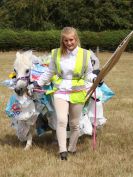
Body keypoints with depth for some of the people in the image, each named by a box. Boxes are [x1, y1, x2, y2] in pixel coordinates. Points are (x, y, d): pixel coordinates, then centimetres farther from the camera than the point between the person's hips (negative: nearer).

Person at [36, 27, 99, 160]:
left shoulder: (85, 54, -1)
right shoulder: (56, 54, 1)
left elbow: (88, 74, 8)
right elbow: (49, 73, 15)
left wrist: (95, 78, -11)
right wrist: (37, 84, 16)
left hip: (77, 93, 0)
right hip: (60, 92, 0)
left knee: (74, 124, 10)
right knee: (61, 120, -18)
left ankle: (72, 149, 28)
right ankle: (62, 151, -17)